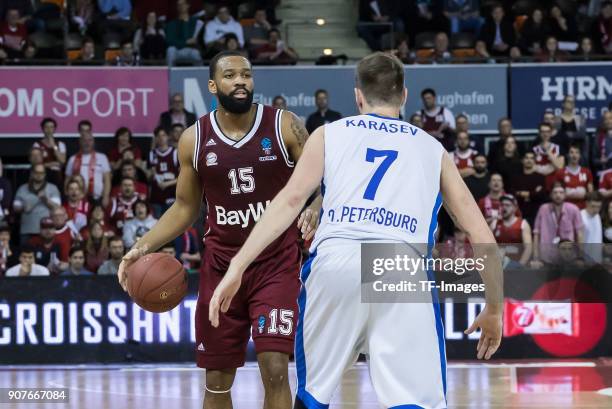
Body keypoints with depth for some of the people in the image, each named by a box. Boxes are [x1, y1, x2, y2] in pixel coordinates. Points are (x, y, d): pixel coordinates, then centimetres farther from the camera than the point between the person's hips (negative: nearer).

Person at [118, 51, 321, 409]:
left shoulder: (285, 126, -6)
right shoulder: (195, 140, 1)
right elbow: (185, 208, 12)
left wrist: (314, 210, -26)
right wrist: (145, 246, -2)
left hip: (276, 262, -3)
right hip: (221, 264, 3)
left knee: (275, 369, -14)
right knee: (217, 379, 7)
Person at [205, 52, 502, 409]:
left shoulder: (329, 134, 24)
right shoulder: (433, 148, 26)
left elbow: (291, 199, 8)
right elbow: (481, 235, 22)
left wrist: (236, 268, 4)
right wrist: (494, 309, 30)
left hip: (335, 261, 1)